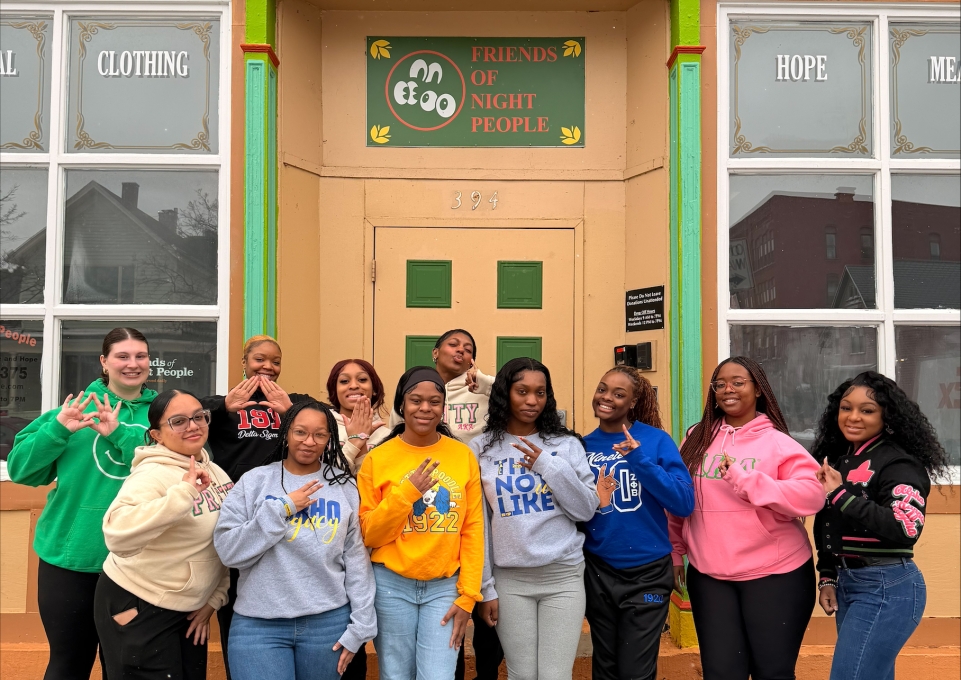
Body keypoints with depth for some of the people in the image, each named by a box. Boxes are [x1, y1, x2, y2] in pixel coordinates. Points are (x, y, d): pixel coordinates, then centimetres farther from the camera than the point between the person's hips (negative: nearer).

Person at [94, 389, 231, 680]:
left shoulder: (215, 472, 2)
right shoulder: (152, 474, -21)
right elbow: (119, 534, -40)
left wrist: (214, 599, 7)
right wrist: (184, 491, -43)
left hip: (188, 609, 7)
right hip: (137, 607, -7)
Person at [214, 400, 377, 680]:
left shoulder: (345, 487, 3)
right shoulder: (254, 482, 0)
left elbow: (357, 559, 3)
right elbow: (229, 551, -7)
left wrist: (360, 626, 0)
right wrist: (282, 507, -13)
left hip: (329, 622, 1)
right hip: (259, 624, -1)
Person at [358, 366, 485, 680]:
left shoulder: (463, 455, 1)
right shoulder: (378, 458, -3)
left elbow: (473, 530, 3)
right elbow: (368, 535, -2)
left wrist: (467, 595, -1)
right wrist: (405, 493, -15)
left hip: (444, 586, 1)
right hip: (392, 585, 0)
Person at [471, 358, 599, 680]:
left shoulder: (567, 445, 2)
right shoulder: (481, 450, 0)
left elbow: (586, 510, -1)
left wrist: (551, 467, -13)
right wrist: (484, 588, 2)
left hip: (564, 575, 0)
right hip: (509, 579, 0)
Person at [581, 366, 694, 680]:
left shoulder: (656, 440, -7)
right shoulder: (583, 446, 1)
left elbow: (684, 504, -15)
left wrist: (640, 459, -25)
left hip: (647, 571, -3)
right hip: (598, 572, 3)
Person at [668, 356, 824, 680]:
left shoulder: (777, 442, -5)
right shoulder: (697, 439, 6)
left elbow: (812, 495, -19)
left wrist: (744, 479, -26)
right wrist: (675, 552, 12)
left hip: (774, 575, -3)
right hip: (708, 575, 3)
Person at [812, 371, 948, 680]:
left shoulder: (898, 463, -13)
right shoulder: (839, 461, 10)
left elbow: (906, 529, -28)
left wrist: (841, 495, -24)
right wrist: (827, 577, 13)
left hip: (888, 587, -8)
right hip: (847, 583, 8)